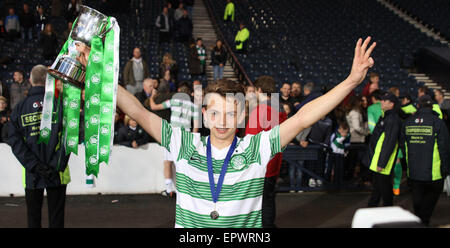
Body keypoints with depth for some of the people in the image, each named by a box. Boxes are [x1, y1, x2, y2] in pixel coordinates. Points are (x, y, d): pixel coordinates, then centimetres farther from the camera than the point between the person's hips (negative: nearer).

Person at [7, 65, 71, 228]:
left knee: (33, 217, 13)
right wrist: (57, 166, -10)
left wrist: (34, 165, -11)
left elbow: (15, 140, -7)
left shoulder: (20, 108, 0)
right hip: (57, 174, -1)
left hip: (31, 174, 1)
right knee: (56, 217, 7)